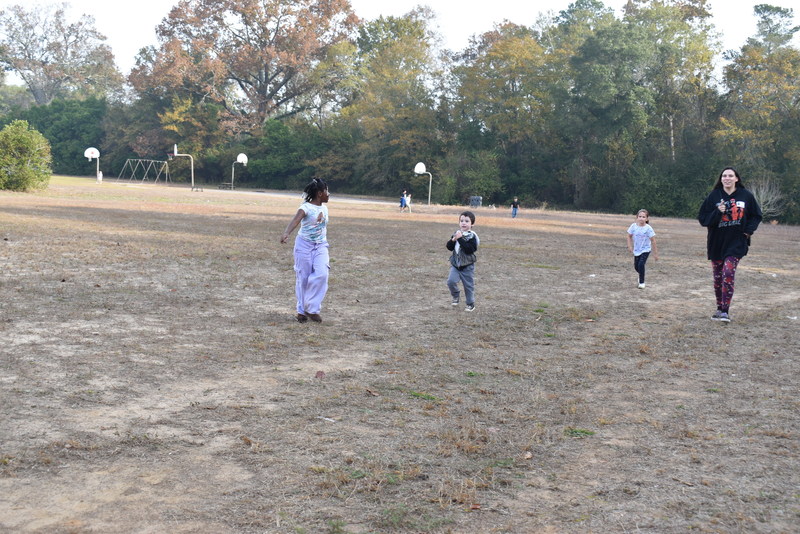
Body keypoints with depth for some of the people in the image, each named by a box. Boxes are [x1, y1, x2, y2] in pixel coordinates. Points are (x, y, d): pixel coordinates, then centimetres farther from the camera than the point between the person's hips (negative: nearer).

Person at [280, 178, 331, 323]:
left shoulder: (324, 208, 9)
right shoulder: (306, 207, -12)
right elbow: (295, 220, -30)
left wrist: (326, 252, 20)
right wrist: (286, 233, -50)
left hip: (320, 246, 5)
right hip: (305, 245, -5)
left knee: (321, 274, -14)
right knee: (303, 277, 2)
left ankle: (312, 308, -5)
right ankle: (301, 310, 15)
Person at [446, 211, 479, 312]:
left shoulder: (472, 236, -13)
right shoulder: (457, 233, 4)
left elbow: (470, 249, -26)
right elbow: (449, 247, 4)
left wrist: (460, 239, -28)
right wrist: (453, 240, -16)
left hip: (467, 266, -4)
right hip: (455, 264, 4)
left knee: (468, 285, 6)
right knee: (451, 281, -12)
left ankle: (471, 304, 23)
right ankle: (456, 295, 16)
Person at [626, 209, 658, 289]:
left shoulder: (648, 228, -19)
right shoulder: (634, 226, -11)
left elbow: (653, 241, -12)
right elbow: (629, 236, 4)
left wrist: (655, 253, -9)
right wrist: (630, 246, -8)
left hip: (645, 250, -4)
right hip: (636, 250, 4)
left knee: (641, 264, -20)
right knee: (636, 266, 12)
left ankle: (642, 282, -3)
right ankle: (641, 275, 46)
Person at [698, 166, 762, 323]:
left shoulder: (746, 196, -1)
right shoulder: (714, 196, -2)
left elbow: (756, 216, 12)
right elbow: (703, 219, -4)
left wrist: (749, 230, -3)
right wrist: (717, 212, -20)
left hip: (736, 244, -2)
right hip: (716, 244, 2)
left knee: (728, 274, -15)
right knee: (718, 278, 9)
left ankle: (725, 311, -9)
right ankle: (720, 309, 25)